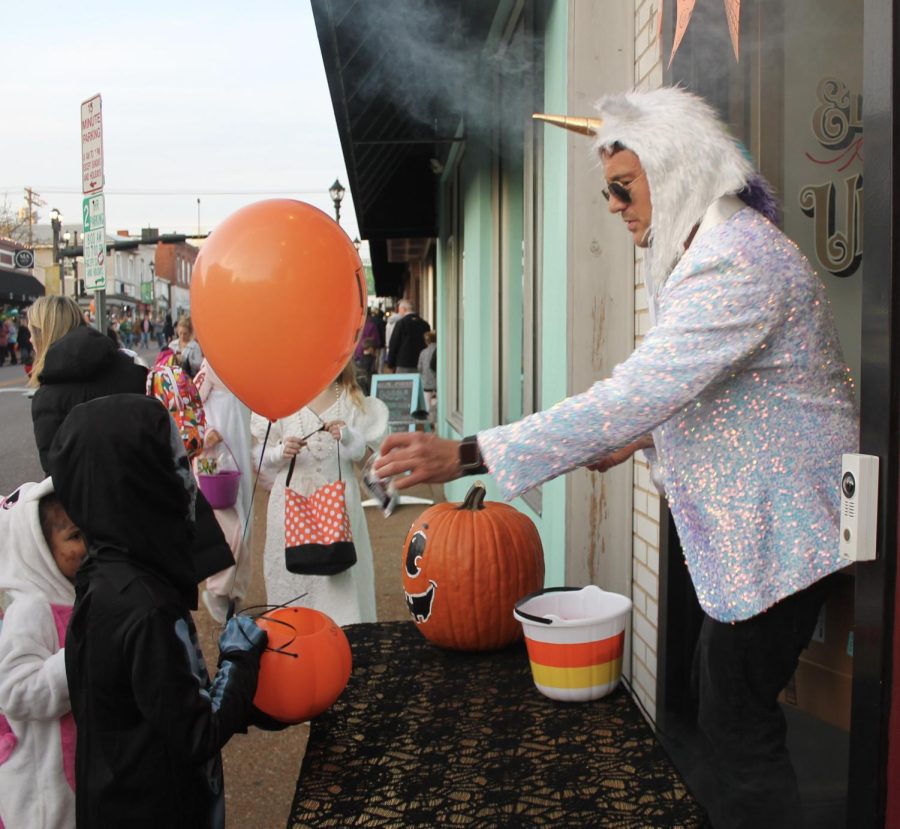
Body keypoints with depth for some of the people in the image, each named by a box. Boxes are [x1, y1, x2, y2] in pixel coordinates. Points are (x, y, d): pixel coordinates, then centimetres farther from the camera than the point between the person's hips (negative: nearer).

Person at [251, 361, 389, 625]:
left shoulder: (350, 401, 4)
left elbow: (359, 453, 3)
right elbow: (263, 455, 5)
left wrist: (347, 436, -16)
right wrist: (281, 452, -15)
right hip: (293, 498, 0)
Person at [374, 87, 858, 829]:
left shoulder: (735, 263, -26)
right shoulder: (715, 247, 9)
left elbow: (634, 394, -36)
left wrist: (466, 456, -37)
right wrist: (641, 436, 9)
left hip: (776, 528, -10)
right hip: (750, 519, 10)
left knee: (739, 722, -2)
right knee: (719, 686, 20)